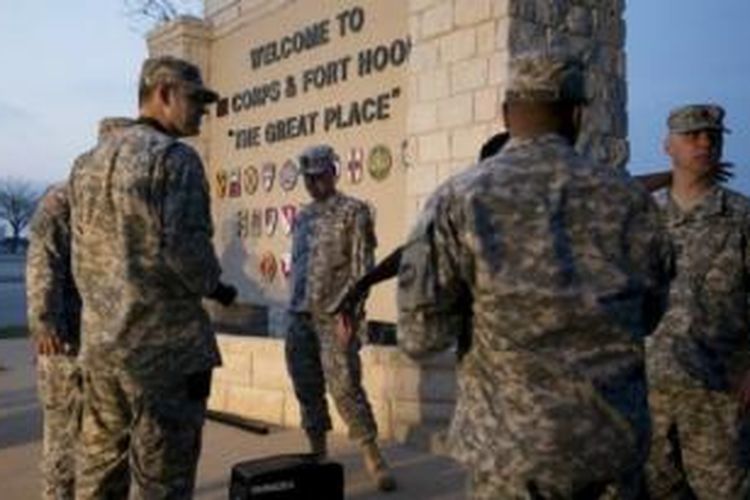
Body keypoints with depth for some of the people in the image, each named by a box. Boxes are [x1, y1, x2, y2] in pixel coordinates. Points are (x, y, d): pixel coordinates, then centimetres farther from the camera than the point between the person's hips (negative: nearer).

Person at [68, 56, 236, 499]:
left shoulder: (88, 163, 15)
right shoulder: (175, 157, -11)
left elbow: (81, 260, 16)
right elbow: (185, 247, -20)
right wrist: (214, 287, -2)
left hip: (99, 344, 8)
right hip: (165, 345, -8)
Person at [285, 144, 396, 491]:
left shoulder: (353, 211, -3)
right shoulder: (302, 217, 16)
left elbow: (362, 265, -9)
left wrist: (352, 312, -16)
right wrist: (294, 307, 14)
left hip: (334, 315, -6)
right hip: (300, 315, 6)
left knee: (345, 386, -9)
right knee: (307, 388, 9)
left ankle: (372, 456, 2)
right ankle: (317, 451, 22)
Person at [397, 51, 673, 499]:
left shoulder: (458, 200, -11)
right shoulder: (630, 198, -3)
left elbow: (421, 337, -11)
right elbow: (648, 315, 9)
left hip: (513, 446, -2)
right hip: (619, 440, 2)